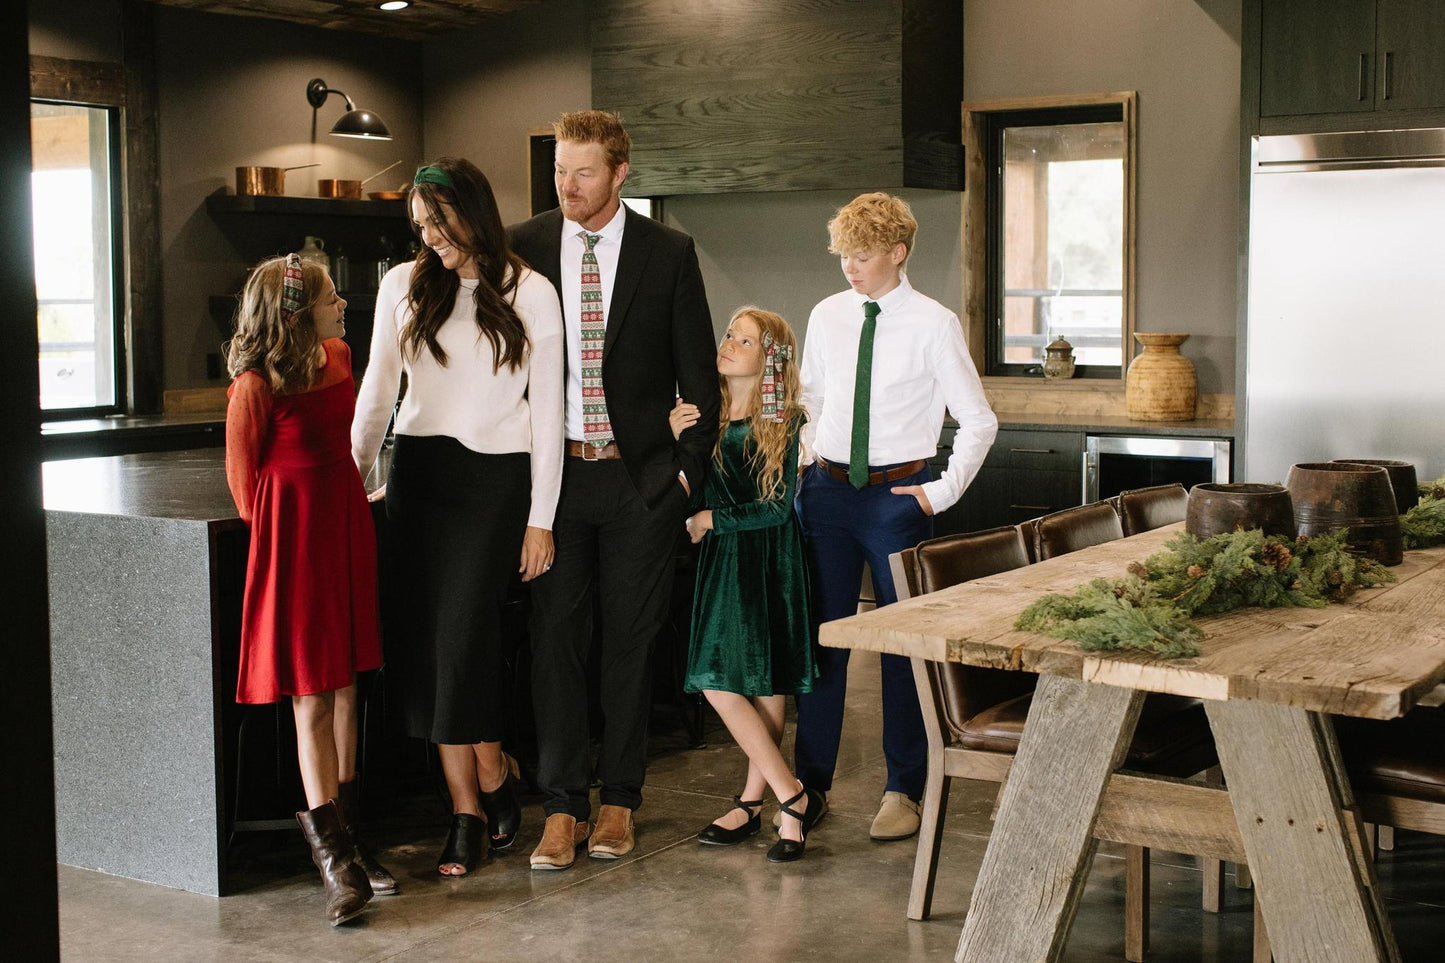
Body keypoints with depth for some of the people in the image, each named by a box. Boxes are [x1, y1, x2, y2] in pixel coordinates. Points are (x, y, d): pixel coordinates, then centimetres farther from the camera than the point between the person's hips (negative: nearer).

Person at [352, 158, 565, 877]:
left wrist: (540, 519, -2)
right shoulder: (403, 286, 10)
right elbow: (378, 389, 17)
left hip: (495, 478, -3)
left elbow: (546, 411, 2)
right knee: (418, 645, -3)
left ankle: (488, 792, 9)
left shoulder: (530, 295, 2)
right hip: (418, 473, 3)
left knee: (463, 640, -11)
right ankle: (471, 808, 6)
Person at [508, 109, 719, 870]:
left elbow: (698, 373, 4)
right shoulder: (522, 248, 2)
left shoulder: (668, 253, 0)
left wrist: (688, 467, -2)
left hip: (640, 477, -1)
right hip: (553, 473, 1)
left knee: (630, 642, 7)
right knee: (555, 638, 1)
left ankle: (618, 800, 18)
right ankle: (561, 806, 9)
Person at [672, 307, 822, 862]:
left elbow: (777, 508, -8)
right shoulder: (705, 415, 6)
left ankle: (752, 800, 10)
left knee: (768, 684, -2)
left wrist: (712, 520, -9)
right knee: (716, 680, -2)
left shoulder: (785, 423, -6)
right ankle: (793, 798, 7)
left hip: (770, 561, -4)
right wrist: (675, 440, -9)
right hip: (721, 563, 4)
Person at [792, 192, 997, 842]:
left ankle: (903, 791, 14)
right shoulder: (827, 316, 6)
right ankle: (810, 781, 17)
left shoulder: (933, 324, -7)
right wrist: (807, 460, 9)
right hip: (828, 490, 4)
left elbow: (978, 420, -3)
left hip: (898, 494, -4)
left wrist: (944, 490, -8)